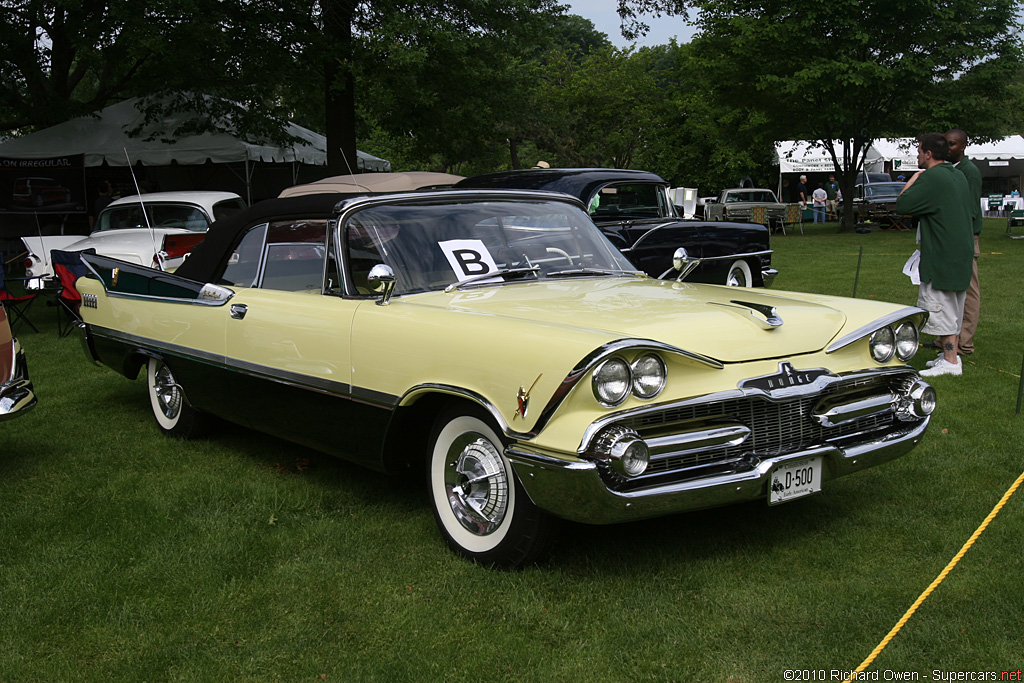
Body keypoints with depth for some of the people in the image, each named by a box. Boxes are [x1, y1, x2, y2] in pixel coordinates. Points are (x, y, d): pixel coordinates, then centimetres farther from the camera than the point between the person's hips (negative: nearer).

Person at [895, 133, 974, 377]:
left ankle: (950, 362, -4)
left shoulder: (931, 178, -17)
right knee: (953, 309, 15)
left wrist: (913, 180, -2)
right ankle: (950, 354, 22)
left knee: (941, 310, -5)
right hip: (961, 256, 10)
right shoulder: (959, 176, 12)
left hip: (941, 259, -9)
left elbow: (902, 205, -17)